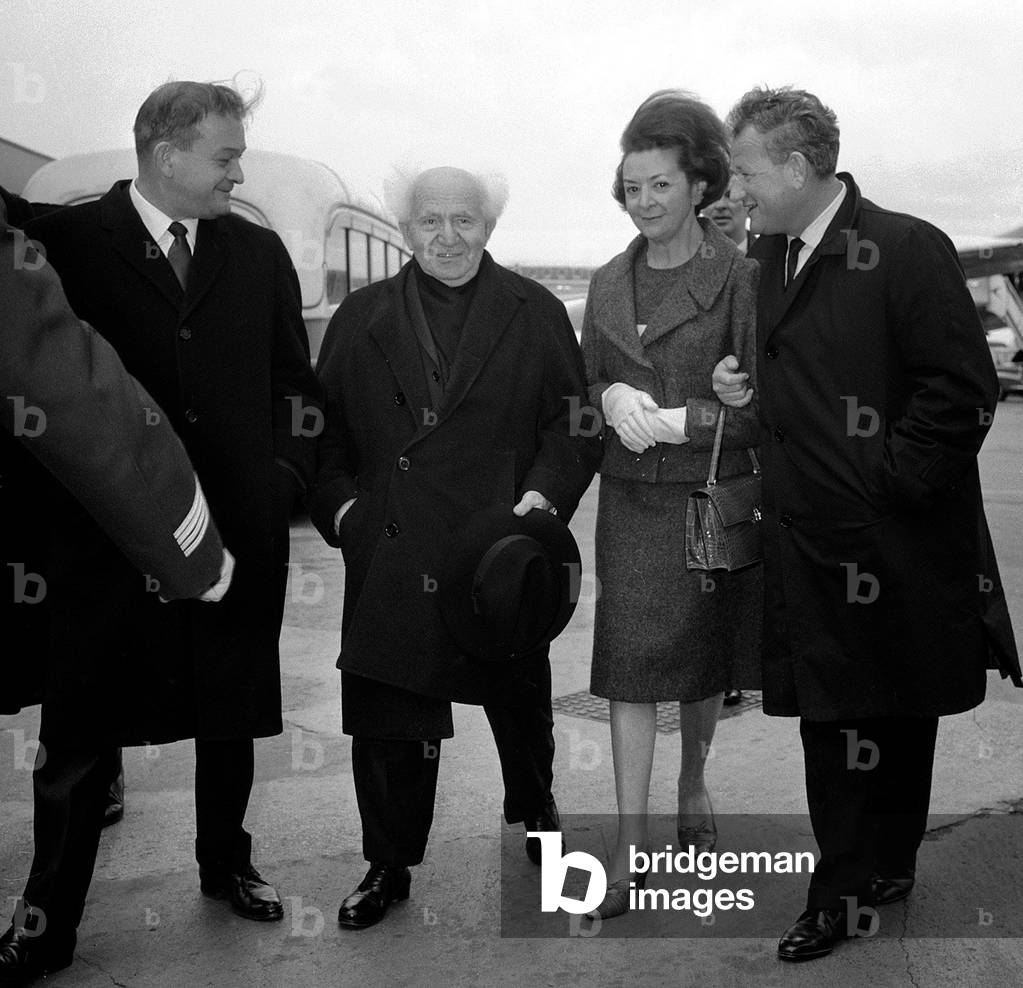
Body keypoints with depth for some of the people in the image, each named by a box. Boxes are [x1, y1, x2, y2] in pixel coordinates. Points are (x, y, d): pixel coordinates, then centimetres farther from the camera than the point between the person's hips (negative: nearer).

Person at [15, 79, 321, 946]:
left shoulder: (259, 253, 8)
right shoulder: (65, 242, -4)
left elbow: (296, 379, 14)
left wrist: (290, 470, 3)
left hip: (241, 526, 4)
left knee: (231, 713, 16)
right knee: (84, 725, 5)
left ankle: (227, 863, 35)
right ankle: (52, 908, 18)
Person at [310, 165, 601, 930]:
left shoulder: (536, 315, 4)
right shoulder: (360, 319, 7)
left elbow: (575, 422, 0)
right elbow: (325, 428, 8)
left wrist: (544, 495, -14)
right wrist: (341, 504, -6)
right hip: (389, 558, 0)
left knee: (521, 705, 18)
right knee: (387, 721, 3)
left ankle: (536, 815, 44)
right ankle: (389, 865, 19)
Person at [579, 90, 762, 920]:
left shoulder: (739, 278, -7)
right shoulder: (608, 284, 7)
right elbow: (582, 384, 14)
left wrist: (675, 421, -18)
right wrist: (610, 397, -8)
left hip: (714, 499, -2)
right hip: (633, 501, 3)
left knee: (705, 660, 13)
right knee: (630, 667, -2)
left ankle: (693, 787, 39)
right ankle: (631, 844, 4)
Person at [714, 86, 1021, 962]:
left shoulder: (908, 250, -13)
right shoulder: (770, 258, 11)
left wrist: (890, 481, -17)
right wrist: (749, 386, 3)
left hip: (889, 544, -6)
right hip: (807, 538, 7)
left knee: (889, 716, 9)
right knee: (833, 716, 11)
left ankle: (857, 887, 24)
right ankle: (877, 874, 25)